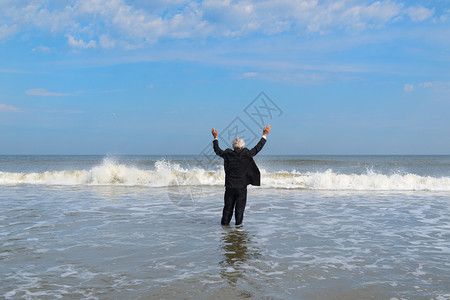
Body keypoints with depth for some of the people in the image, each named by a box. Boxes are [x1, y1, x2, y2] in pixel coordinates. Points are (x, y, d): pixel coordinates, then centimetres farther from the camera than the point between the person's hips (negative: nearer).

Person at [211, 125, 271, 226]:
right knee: (240, 206, 6)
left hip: (229, 186, 3)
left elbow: (217, 151, 13)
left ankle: (225, 222, 17)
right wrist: (264, 135, 4)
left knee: (228, 206, 12)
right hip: (241, 186, -3)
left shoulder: (228, 154, -2)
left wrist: (215, 138, 24)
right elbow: (257, 148, -3)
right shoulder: (246, 154, -10)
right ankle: (238, 223, 8)